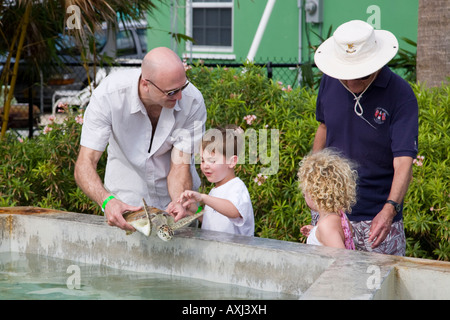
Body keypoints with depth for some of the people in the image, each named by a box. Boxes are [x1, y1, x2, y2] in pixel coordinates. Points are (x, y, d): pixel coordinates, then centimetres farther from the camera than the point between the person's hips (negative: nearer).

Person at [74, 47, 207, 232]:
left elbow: (180, 164, -18)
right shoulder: (108, 94, -26)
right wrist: (107, 201, -46)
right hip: (126, 198, -1)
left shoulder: (192, 101, -22)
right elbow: (84, 164, -27)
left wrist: (179, 201, -39)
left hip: (173, 196, 1)